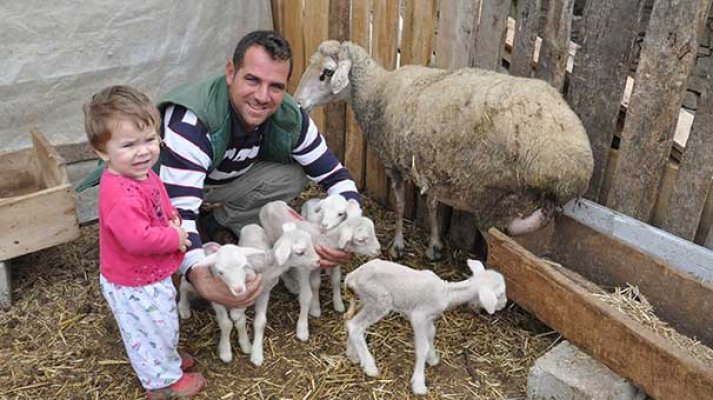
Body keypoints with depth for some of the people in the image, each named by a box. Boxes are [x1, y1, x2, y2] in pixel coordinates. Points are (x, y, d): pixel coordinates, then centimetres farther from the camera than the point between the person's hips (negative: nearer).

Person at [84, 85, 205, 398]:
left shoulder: (142, 174, -4)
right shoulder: (121, 196, -36)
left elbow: (161, 205, 13)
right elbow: (138, 239, -41)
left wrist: (173, 219, -8)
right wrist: (175, 238, -26)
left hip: (149, 275, 9)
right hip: (134, 286, -9)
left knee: (161, 327, 32)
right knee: (154, 330, 14)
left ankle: (167, 358, 57)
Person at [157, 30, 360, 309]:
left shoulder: (290, 118, -22)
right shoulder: (191, 121, -39)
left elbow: (336, 176, -16)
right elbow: (177, 212, -44)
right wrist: (202, 279, -63)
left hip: (226, 179, 5)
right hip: (166, 187, -4)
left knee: (293, 177, -18)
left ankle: (216, 224, -1)